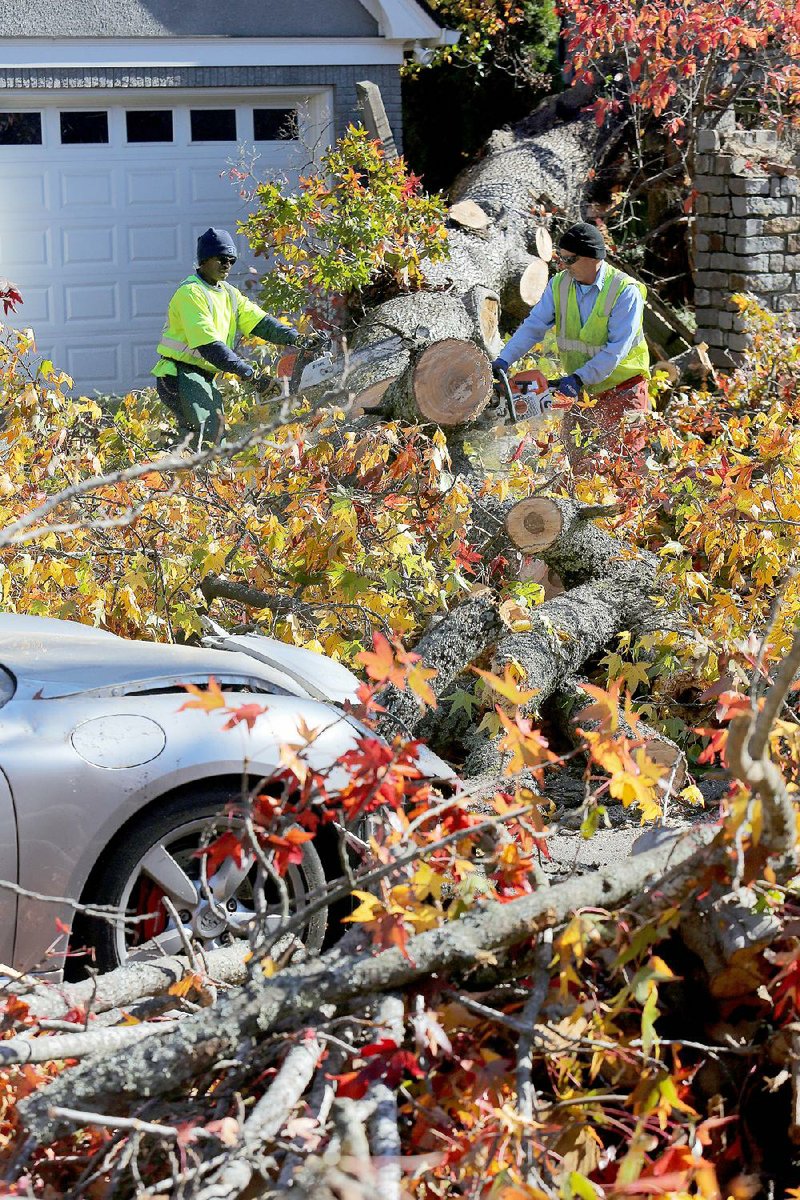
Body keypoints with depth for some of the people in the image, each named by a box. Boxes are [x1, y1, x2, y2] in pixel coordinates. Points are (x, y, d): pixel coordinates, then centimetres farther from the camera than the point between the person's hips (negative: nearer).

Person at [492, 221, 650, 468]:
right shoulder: (559, 285, -2)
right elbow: (534, 326, -6)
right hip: (579, 391, 5)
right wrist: (504, 359, -20)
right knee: (577, 460, 7)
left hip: (622, 387, -5)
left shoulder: (625, 291, -19)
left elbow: (617, 348, -23)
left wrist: (579, 378, -29)